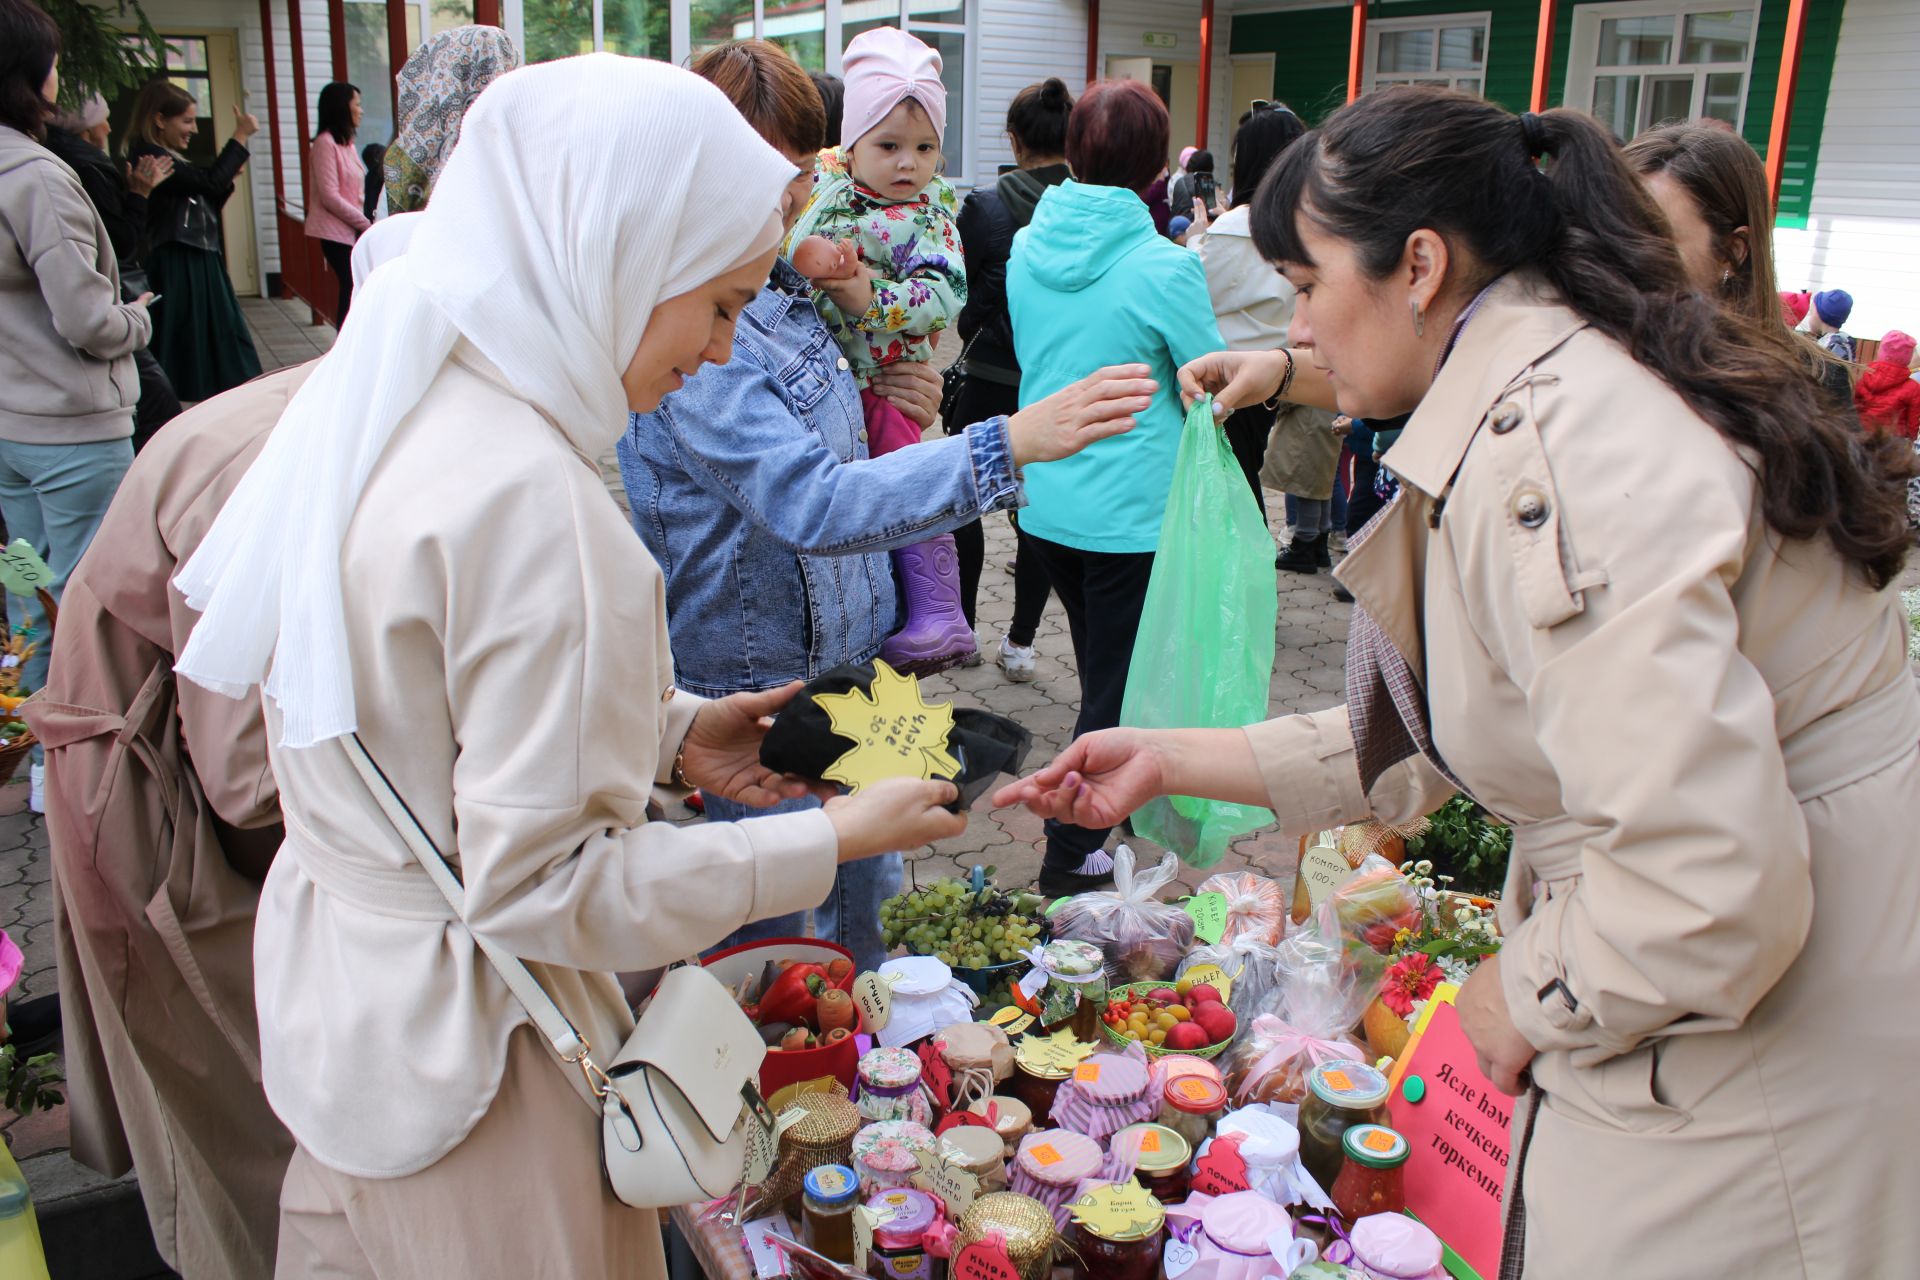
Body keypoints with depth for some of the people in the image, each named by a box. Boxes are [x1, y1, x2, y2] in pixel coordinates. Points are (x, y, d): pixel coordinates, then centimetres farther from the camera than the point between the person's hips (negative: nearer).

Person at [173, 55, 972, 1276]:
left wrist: (667, 729, 2)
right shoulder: (525, 496, -29)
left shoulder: (385, 397, -1)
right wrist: (832, 838, -20)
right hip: (457, 1032, -8)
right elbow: (543, 884, -26)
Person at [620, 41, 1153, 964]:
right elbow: (809, 504, -35)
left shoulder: (792, 296, 6)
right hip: (750, 690, -8)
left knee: (867, 929, 22)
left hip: (846, 664, 8)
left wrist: (896, 416, 0)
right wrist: (1008, 443, -42)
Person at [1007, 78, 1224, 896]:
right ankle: (1069, 855, 15)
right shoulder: (1164, 268, -18)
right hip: (1131, 512, -6)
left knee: (1103, 669, 25)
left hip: (1044, 503, 7)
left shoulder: (1028, 248, 0)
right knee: (1117, 687, 6)